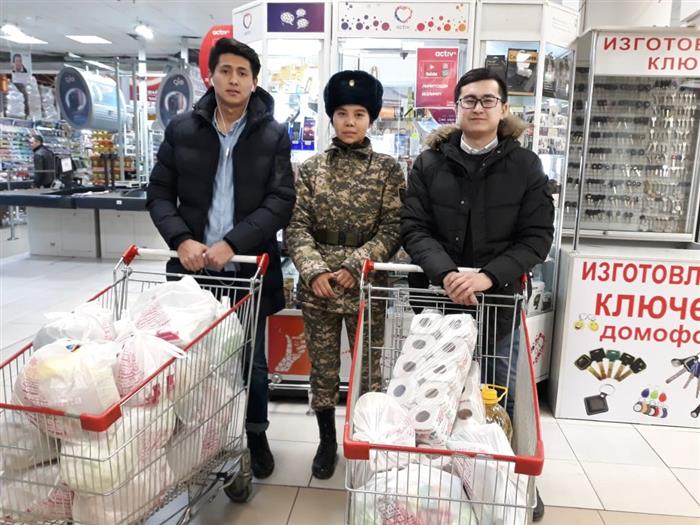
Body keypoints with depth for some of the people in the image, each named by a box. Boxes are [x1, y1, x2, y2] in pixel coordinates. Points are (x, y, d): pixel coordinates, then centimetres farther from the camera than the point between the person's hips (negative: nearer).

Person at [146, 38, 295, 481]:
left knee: (252, 359, 11)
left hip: (249, 268, -1)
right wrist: (181, 240, -12)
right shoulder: (181, 130, 5)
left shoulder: (274, 136, 0)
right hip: (193, 266, 2)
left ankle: (256, 435, 34)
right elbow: (159, 194, 6)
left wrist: (232, 243, -18)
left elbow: (281, 201, -7)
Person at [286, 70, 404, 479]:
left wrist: (356, 267, -14)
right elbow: (298, 226, -1)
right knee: (323, 368, 12)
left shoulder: (388, 170, 0)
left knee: (369, 369, 9)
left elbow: (392, 229, -4)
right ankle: (327, 441, 32)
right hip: (317, 286, 2)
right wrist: (314, 271, -15)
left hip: (367, 286, -1)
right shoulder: (311, 169, 4)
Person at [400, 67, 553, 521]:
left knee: (503, 397, 13)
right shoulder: (429, 164, 2)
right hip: (439, 300, 1)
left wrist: (488, 277, -19)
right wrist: (447, 274, -22)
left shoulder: (526, 166, 1)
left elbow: (537, 237, -4)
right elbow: (414, 228, -5)